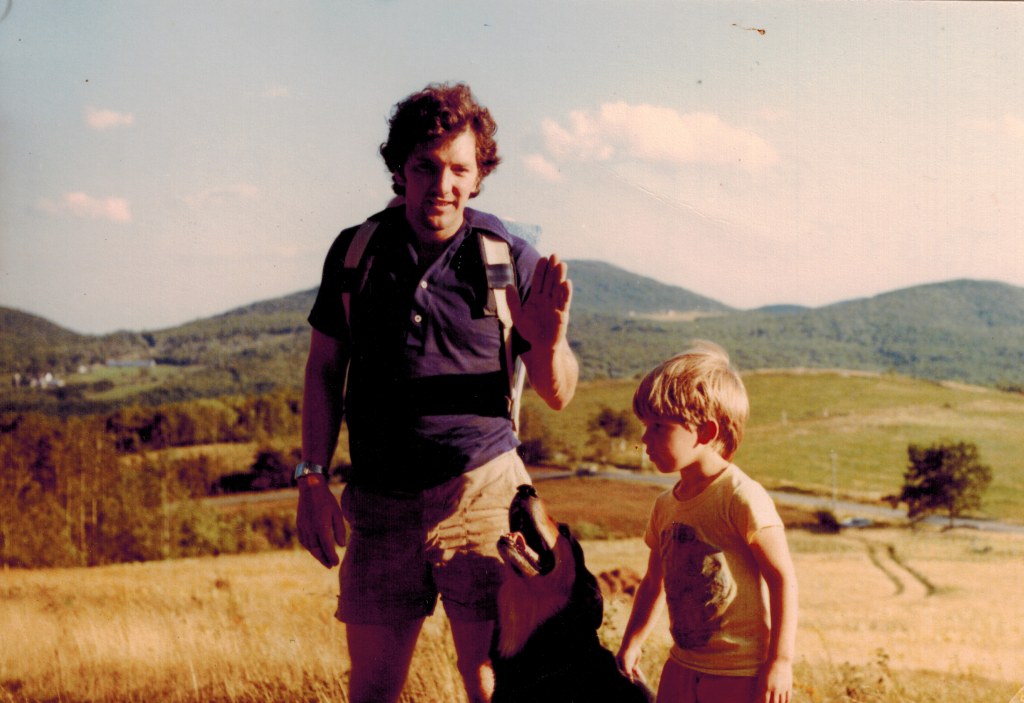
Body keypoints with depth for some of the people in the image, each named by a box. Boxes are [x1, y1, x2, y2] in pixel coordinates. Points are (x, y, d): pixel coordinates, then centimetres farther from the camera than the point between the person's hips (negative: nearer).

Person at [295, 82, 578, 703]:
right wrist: (313, 479, 6)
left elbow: (559, 396, 5)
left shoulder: (510, 260, 0)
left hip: (481, 490, -2)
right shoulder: (356, 252, 6)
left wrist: (549, 340, -16)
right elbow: (324, 369, 14)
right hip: (380, 500, 2)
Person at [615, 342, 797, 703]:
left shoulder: (742, 498, -16)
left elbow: (783, 578, -17)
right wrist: (630, 645, 15)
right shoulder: (666, 505, 8)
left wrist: (780, 661, -19)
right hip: (682, 669, 8)